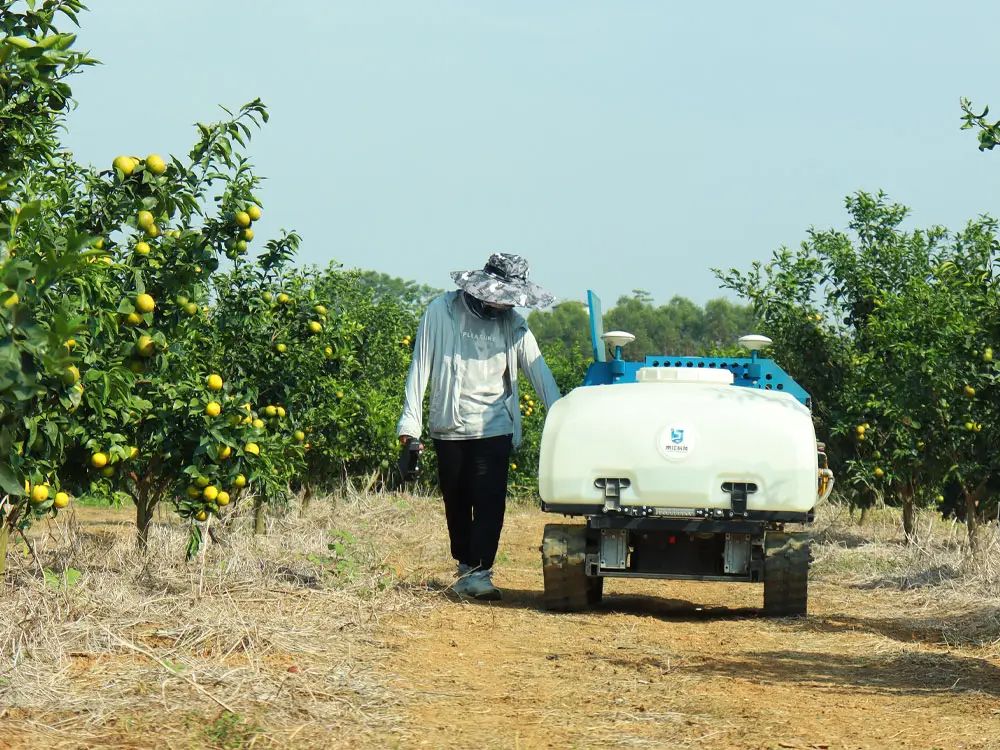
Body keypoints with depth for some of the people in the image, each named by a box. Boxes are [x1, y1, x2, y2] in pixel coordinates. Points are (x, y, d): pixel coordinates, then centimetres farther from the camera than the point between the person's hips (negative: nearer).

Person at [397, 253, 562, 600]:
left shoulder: (512, 323, 3)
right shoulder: (442, 311, -5)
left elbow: (538, 370, 1)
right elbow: (421, 366, -4)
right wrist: (411, 421, -9)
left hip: (494, 426, 0)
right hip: (449, 425, 0)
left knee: (490, 501, -12)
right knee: (456, 502, 11)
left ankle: (479, 571, -14)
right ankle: (465, 565, 27)